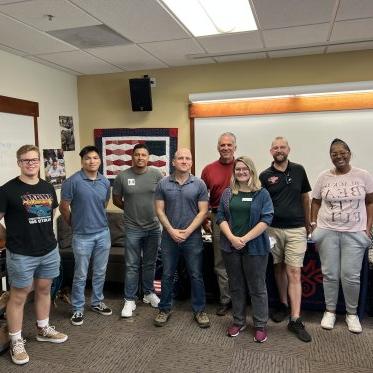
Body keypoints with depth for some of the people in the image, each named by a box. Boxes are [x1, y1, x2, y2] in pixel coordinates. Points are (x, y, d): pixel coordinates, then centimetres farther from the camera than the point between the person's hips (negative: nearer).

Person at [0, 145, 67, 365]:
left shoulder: (48, 188, 6)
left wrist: (45, 235, 13)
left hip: (50, 250, 5)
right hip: (21, 255, -5)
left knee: (44, 290, 19)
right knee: (18, 297, 8)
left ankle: (43, 330, 37)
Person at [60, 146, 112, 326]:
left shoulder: (105, 182, 2)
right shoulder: (73, 181, -13)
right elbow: (63, 207, -5)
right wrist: (75, 224, 6)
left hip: (103, 233, 5)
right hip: (82, 236, -4)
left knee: (100, 272, 16)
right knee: (80, 275, 8)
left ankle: (97, 302, 34)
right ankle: (78, 309, 24)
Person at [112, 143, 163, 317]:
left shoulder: (156, 174, -4)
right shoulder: (122, 176, -6)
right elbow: (116, 200, 6)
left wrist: (156, 212, 4)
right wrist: (132, 210, 8)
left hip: (153, 227, 1)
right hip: (132, 228, -1)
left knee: (150, 264, 16)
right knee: (132, 266, 6)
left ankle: (149, 293, 33)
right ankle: (129, 300, 18)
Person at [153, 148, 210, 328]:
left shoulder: (199, 184, -2)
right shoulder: (163, 184, 1)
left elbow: (203, 211, -4)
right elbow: (159, 210, 0)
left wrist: (187, 231, -11)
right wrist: (172, 231, -10)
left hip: (193, 237, -1)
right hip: (169, 237, 1)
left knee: (196, 275, 8)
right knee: (167, 275, 11)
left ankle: (199, 310, 24)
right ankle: (164, 309, 27)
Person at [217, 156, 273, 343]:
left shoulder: (262, 193, -1)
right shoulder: (227, 193, 8)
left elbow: (266, 219, -9)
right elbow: (221, 217, 3)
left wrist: (245, 238, -15)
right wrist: (232, 238, -12)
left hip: (255, 247, -3)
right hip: (230, 247, 3)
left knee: (257, 287, 6)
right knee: (236, 286, 14)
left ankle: (260, 325, 20)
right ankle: (238, 321, 29)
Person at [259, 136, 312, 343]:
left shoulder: (299, 171, 4)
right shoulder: (265, 175, 1)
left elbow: (305, 198, 12)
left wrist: (307, 224, 14)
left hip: (296, 229, 0)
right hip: (273, 229, 1)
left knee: (294, 273, -3)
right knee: (279, 268, 13)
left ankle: (295, 320, 2)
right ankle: (283, 304, 32)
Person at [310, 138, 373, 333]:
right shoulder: (324, 177, 2)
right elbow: (315, 202, 8)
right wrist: (314, 225, 2)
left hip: (355, 233, -1)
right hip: (327, 232, 1)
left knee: (351, 276, 1)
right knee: (329, 274, 7)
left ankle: (352, 313, 23)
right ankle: (330, 311, 25)